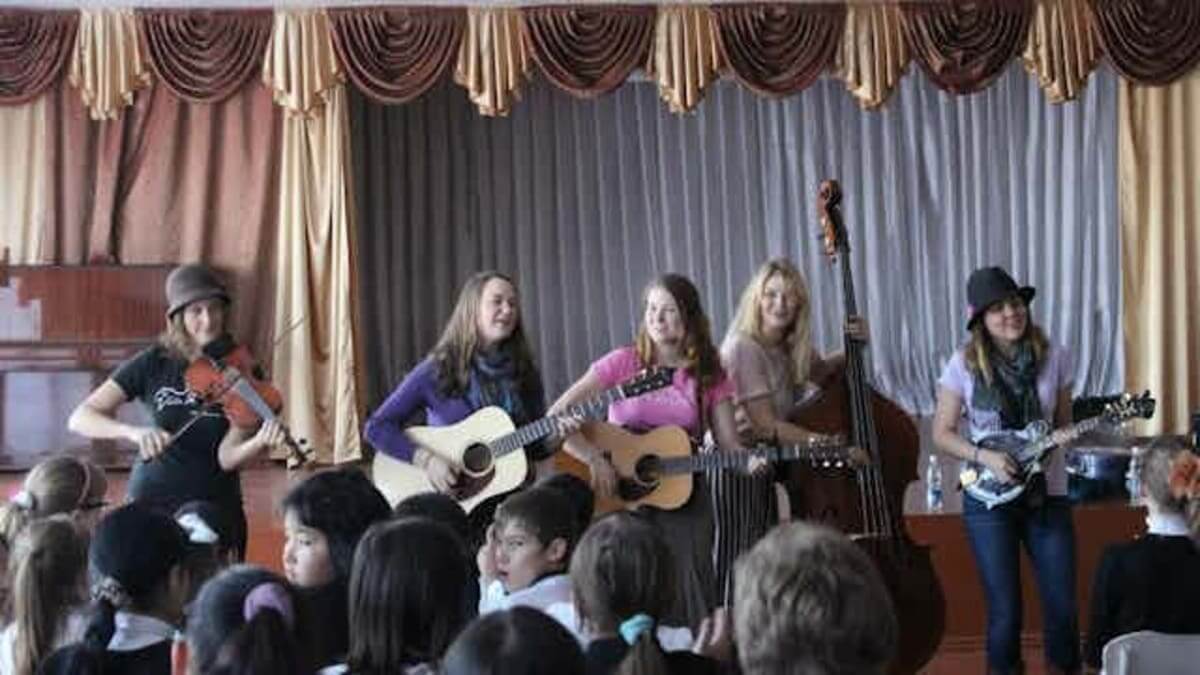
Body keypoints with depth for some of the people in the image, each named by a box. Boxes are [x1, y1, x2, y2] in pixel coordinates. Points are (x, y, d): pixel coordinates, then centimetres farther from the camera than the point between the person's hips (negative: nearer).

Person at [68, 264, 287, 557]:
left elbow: (227, 458, -14)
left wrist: (261, 442, -34)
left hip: (217, 511, 0)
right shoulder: (153, 365, -5)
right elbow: (80, 418, -9)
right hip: (152, 505, 0)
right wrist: (132, 431, -26)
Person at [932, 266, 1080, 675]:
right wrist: (984, 457, -17)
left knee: (1062, 603, 0)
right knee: (1005, 609, 1)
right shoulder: (965, 365, -6)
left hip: (1047, 493, 2)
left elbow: (1063, 424, 8)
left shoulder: (1053, 357, -1)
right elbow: (942, 434, -2)